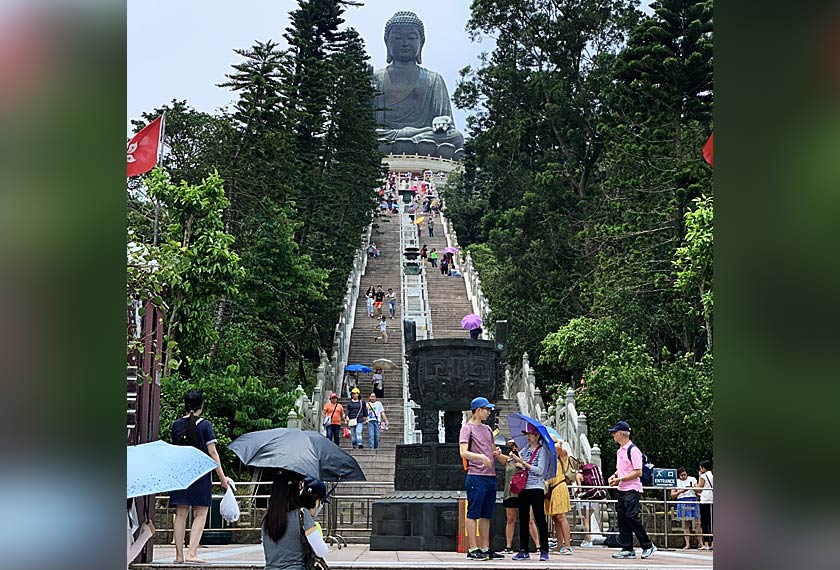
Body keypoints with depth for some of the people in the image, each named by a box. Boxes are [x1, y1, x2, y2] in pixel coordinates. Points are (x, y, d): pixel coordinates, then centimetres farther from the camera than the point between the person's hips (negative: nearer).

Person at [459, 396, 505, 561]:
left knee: (486, 515, 10)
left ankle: (485, 549, 15)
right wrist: (481, 456, -26)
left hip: (490, 476, 8)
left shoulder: (487, 429, 20)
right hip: (476, 477, -8)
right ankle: (472, 549, -2)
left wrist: (497, 454, 5)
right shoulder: (467, 428, -3)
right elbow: (463, 452, -14)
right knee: (473, 513, -4)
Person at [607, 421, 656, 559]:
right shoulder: (619, 450, 15)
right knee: (622, 518, 6)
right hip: (621, 490, 9)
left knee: (632, 517, -12)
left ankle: (648, 546, 1)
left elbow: (638, 472, -18)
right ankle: (627, 549, 10)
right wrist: (614, 476, 7)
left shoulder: (633, 450, -13)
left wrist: (620, 479, -18)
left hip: (632, 490, -9)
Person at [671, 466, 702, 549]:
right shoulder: (676, 482, 9)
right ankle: (687, 544, -1)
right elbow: (672, 495, 5)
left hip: (693, 501, 0)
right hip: (682, 503, 0)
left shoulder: (692, 479, 11)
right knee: (686, 524, -2)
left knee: (696, 523, -6)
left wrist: (693, 488, -15)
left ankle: (700, 542, -1)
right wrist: (681, 491, -9)